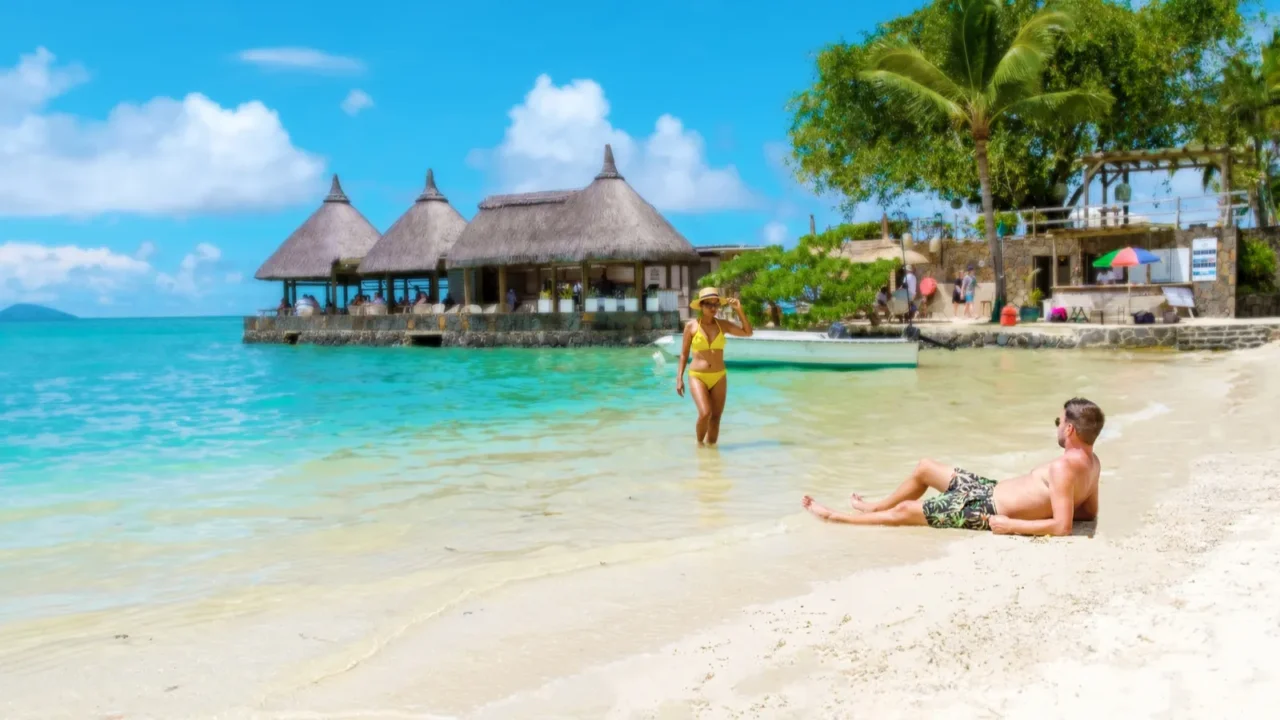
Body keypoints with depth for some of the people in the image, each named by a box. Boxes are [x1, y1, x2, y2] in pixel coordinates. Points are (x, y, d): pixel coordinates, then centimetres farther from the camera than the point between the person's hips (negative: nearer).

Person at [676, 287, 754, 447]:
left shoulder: (722, 324, 3)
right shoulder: (691, 326, -3)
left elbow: (748, 332, -1)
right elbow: (684, 353, 2)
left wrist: (739, 311, -8)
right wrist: (679, 378, -2)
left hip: (719, 377, 3)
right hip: (697, 377, -3)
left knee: (716, 417, 4)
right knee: (705, 413, -19)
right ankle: (699, 442, 7)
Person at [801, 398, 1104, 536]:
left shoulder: (1065, 467, -30)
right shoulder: (1092, 461, -1)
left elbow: (1062, 527, -36)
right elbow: (1090, 511, 11)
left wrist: (1009, 526, -27)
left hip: (987, 510, -10)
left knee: (903, 511, 6)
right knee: (924, 468, 24)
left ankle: (835, 517, 26)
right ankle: (875, 506, 45)